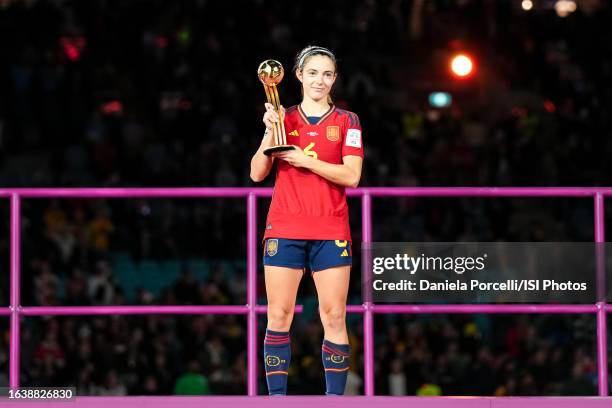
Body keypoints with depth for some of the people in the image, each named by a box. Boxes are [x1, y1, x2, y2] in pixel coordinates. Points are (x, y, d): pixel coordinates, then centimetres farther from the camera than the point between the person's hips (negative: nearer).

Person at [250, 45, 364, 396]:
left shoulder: (347, 121, 6)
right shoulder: (282, 119, 11)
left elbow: (351, 176, -6)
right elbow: (257, 174, 5)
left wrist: (305, 160, -14)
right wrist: (270, 131, -7)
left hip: (331, 232, -1)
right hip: (284, 230, 1)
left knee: (334, 318, -3)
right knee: (279, 316, -2)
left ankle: (336, 397, 0)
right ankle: (276, 396, 2)